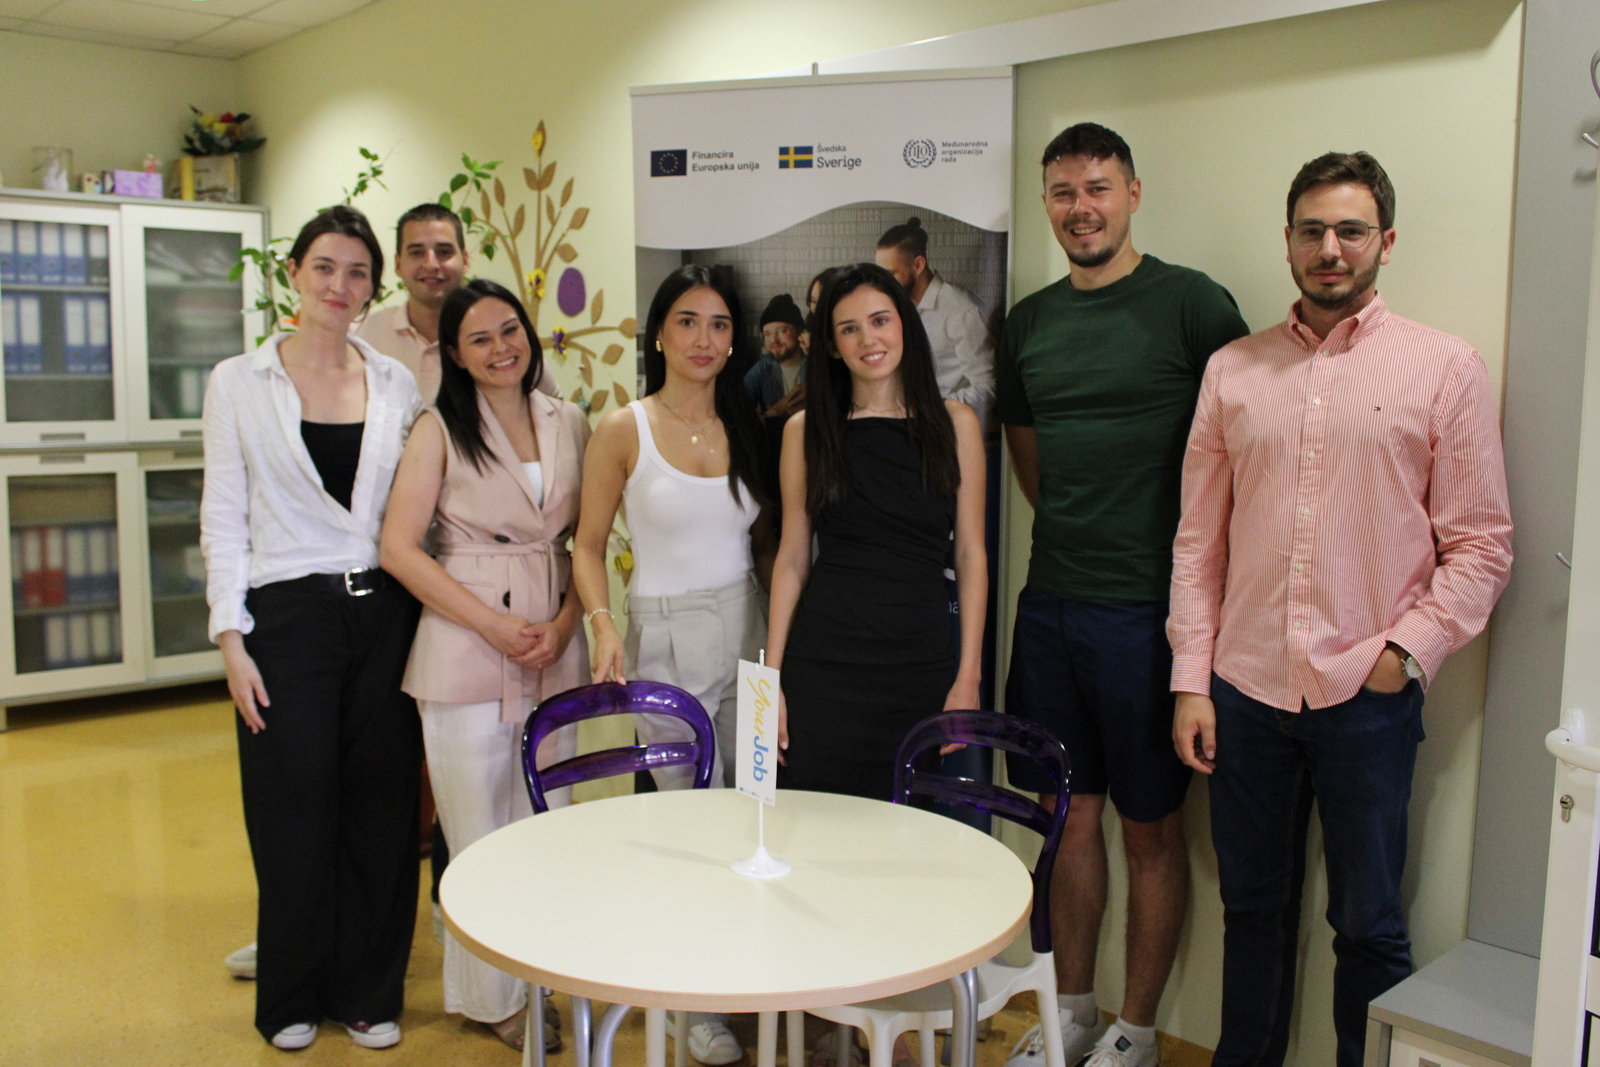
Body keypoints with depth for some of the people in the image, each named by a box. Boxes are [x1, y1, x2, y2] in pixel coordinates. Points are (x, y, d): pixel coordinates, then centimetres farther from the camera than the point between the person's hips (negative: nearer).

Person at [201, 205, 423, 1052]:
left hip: (384, 611, 2)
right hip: (289, 615, -2)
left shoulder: (396, 384, 7)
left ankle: (368, 991, 24)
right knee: (295, 812, 5)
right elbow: (223, 515, 1)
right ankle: (292, 998, 25)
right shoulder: (238, 382, 2)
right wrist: (230, 637, -6)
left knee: (382, 807, 7)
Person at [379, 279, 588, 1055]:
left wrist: (563, 625, -5)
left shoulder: (570, 425, 8)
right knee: (481, 832, 5)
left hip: (556, 648, 3)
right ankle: (492, 996, 22)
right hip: (465, 649, -3)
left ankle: (545, 977, 27)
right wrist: (496, 625, -13)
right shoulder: (440, 429, -1)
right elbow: (400, 548, -7)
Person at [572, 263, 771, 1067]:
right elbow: (588, 545, -1)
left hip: (748, 630, 4)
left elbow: (767, 540, 11)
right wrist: (602, 623, -16)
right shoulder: (623, 431, -5)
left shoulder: (747, 427, 6)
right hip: (666, 638, -3)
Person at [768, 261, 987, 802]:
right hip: (823, 664, 0)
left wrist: (968, 677, -3)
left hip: (921, 665, 1)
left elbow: (971, 555, 3)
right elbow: (792, 559, 4)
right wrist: (771, 677, 0)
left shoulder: (955, 423, 3)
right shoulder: (806, 430, 4)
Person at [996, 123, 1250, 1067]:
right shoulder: (1032, 319, 10)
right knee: (1074, 811, 15)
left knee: (1152, 825, 7)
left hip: (1148, 607, -5)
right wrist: (1077, 532, 13)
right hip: (1051, 600, 5)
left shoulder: (1192, 303, -7)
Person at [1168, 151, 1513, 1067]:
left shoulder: (1446, 369, 0)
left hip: (1369, 696, -2)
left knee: (1370, 924, 9)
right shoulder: (1234, 371, 7)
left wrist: (1410, 649, -11)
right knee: (1253, 908, 16)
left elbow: (1483, 543, 0)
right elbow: (1198, 541, 6)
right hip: (1246, 690, 3)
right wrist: (1192, 680, 2)